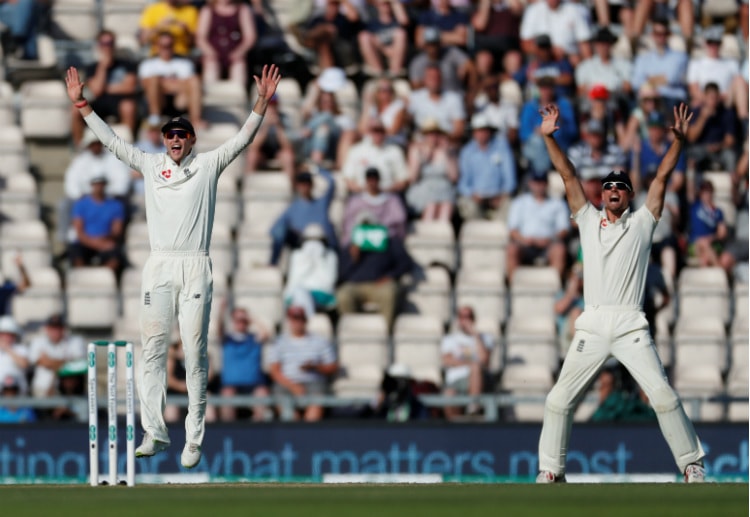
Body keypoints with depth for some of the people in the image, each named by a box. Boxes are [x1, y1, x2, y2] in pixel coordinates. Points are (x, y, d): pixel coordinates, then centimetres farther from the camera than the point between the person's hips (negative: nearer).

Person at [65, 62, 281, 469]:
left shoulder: (209, 165, 8)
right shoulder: (150, 165, 13)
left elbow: (243, 139, 1)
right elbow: (111, 141, 13)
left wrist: (262, 103, -11)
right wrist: (82, 105, 8)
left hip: (195, 267, -2)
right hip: (159, 266, 2)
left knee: (195, 353, -3)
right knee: (152, 348, -2)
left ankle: (193, 439, -1)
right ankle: (154, 432, 1)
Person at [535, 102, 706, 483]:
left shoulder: (641, 223, 12)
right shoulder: (589, 221, 17)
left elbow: (662, 177, 4)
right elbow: (568, 177, 12)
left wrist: (679, 140, -7)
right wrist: (549, 137, 4)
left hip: (631, 326, -2)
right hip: (591, 327, 2)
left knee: (662, 394, -14)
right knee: (558, 399, -1)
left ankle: (691, 464, -5)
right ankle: (550, 471, 10)